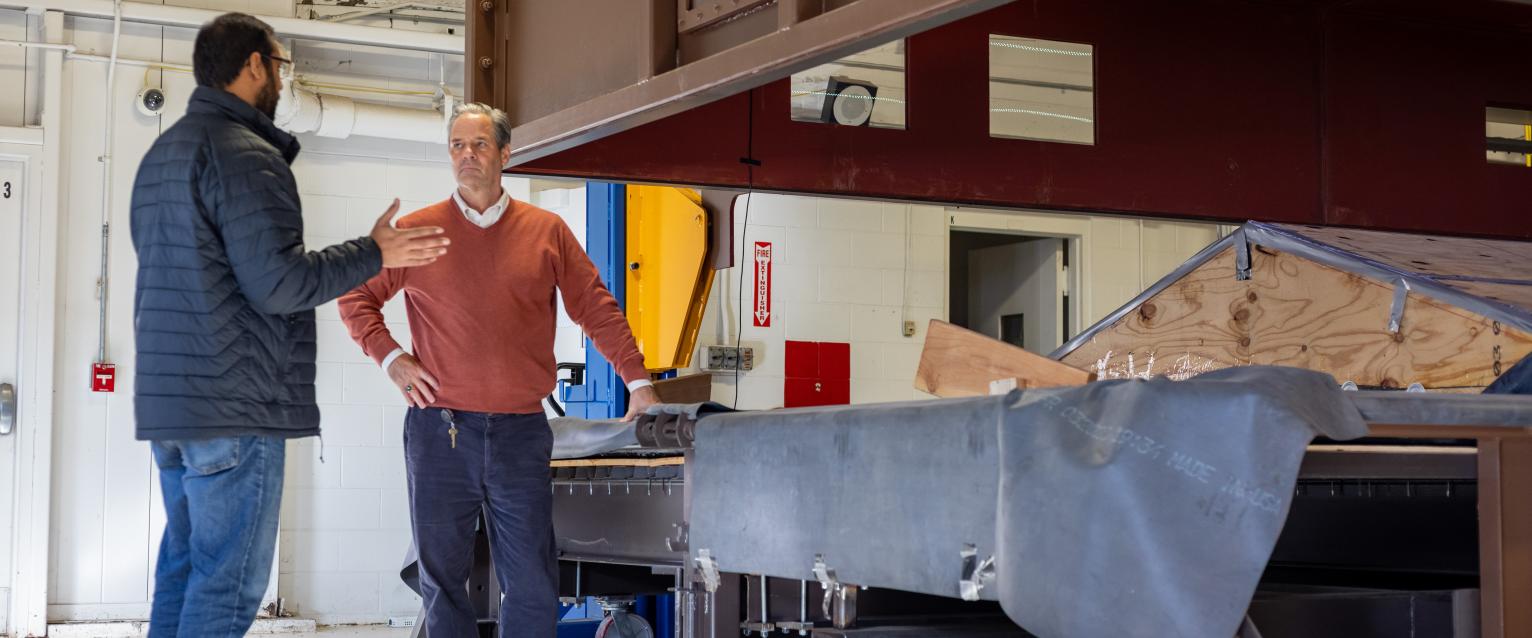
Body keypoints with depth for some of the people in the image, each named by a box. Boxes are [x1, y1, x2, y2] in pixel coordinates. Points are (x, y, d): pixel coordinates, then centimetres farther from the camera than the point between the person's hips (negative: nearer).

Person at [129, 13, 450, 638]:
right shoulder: (245, 154, -13)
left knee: (183, 568, 15)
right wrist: (374, 253, -8)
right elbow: (277, 282, -18)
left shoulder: (161, 154, 18)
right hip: (236, 406, -10)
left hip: (166, 400, 10)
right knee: (227, 585, -6)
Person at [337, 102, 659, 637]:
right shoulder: (418, 230, 6)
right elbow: (356, 298, 13)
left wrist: (638, 380, 4)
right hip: (439, 429, 0)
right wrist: (390, 356, -1)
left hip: (521, 432, 0)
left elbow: (597, 309, 9)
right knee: (441, 578, 6)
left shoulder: (546, 231, 7)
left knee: (532, 586, 1)